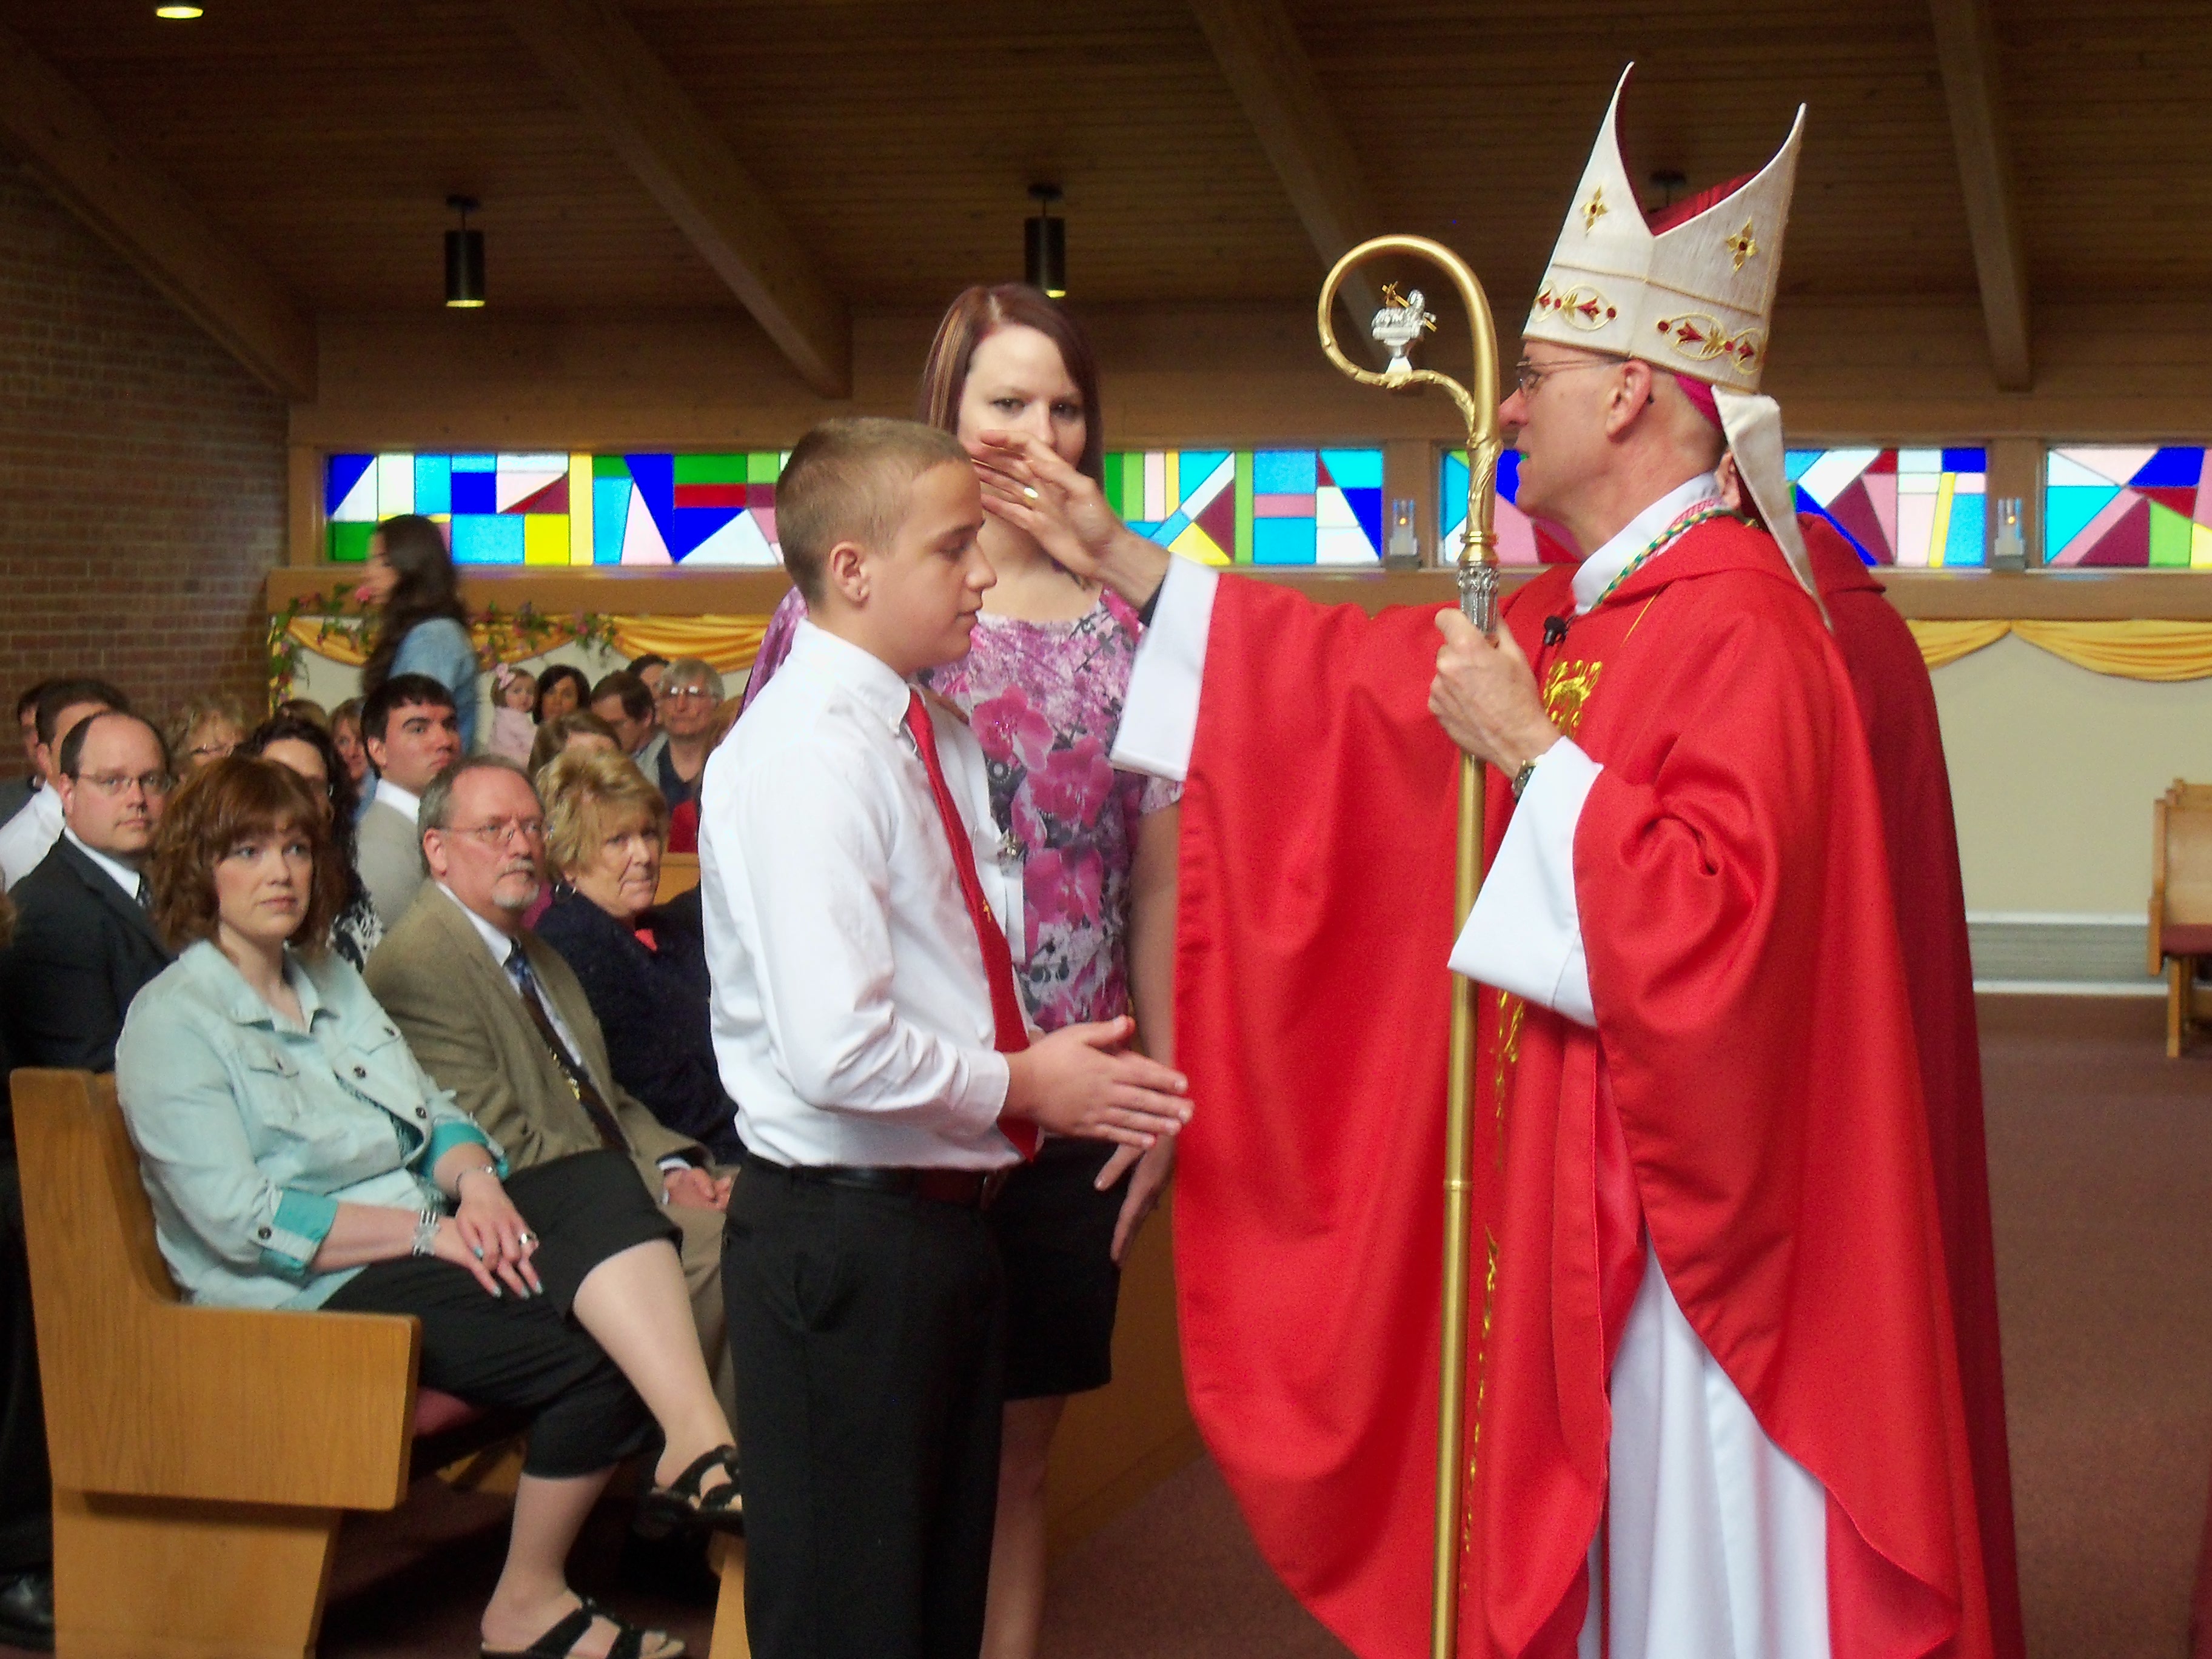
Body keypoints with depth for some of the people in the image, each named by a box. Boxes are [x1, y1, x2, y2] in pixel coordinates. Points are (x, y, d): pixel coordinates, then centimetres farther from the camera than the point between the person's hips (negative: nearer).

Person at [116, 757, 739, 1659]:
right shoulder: (172, 1024, -7)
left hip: (423, 1232, 7)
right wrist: (429, 1230, -19)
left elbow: (433, 1112, 15)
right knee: (596, 1348, -26)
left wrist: (474, 1182, -10)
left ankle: (698, 1439, -36)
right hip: (312, 1294, -7)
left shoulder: (332, 978, 19)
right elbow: (240, 1221, -16)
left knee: (599, 1185, -24)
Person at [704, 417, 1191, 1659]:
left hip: (947, 1219, 9)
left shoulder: (945, 739, 8)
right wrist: (1019, 1086, -14)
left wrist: (1059, 1061, 5)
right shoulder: (806, 753, -20)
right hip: (846, 1231, -9)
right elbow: (839, 1050, -28)